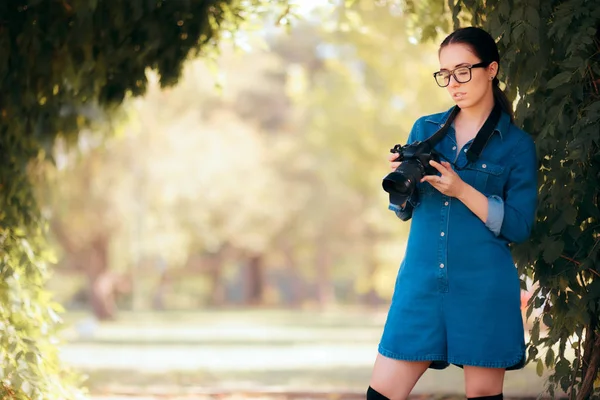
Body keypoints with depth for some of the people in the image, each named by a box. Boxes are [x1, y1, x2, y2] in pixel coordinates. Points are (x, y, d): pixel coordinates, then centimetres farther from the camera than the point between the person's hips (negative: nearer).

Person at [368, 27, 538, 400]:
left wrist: (461, 190, -17)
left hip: (483, 288, -3)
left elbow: (519, 226, -6)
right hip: (420, 282, 3)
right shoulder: (425, 129, 12)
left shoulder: (517, 143, 1)